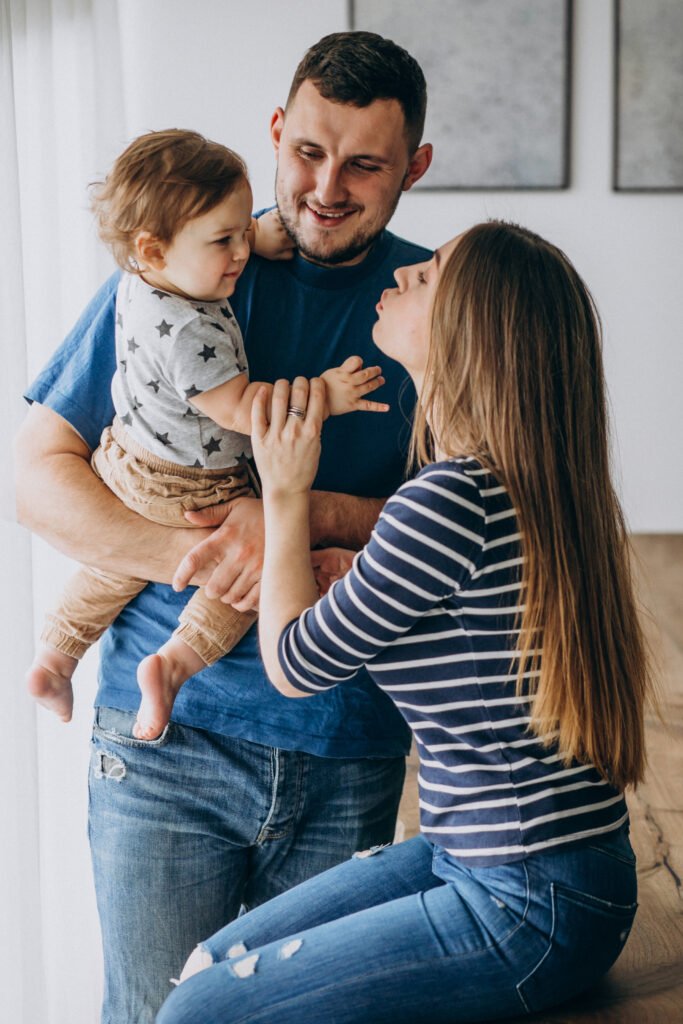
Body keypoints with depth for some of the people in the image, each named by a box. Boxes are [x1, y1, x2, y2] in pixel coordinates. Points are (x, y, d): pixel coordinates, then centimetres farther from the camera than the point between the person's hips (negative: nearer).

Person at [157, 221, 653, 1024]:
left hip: (533, 910, -9)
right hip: (481, 859, 9)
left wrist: (285, 494, 2)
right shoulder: (515, 481, 4)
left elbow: (296, 664, -8)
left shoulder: (452, 500, -25)